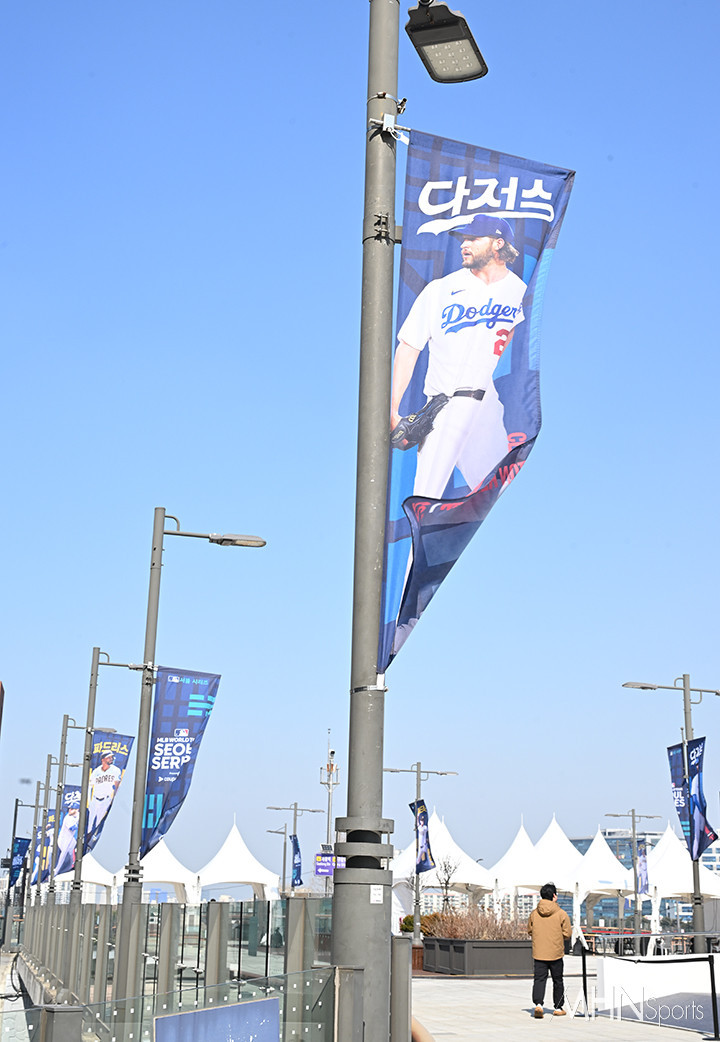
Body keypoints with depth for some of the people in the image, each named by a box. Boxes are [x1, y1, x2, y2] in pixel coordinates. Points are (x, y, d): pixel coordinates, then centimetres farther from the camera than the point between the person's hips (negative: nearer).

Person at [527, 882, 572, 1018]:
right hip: (556, 953, -1)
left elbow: (529, 931, 9)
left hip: (538, 953, 2)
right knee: (557, 981, 13)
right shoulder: (561, 914, -10)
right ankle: (558, 1008, 22)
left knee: (539, 979, 3)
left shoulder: (534, 913, -1)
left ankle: (538, 1004, -17)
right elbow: (567, 934, -7)